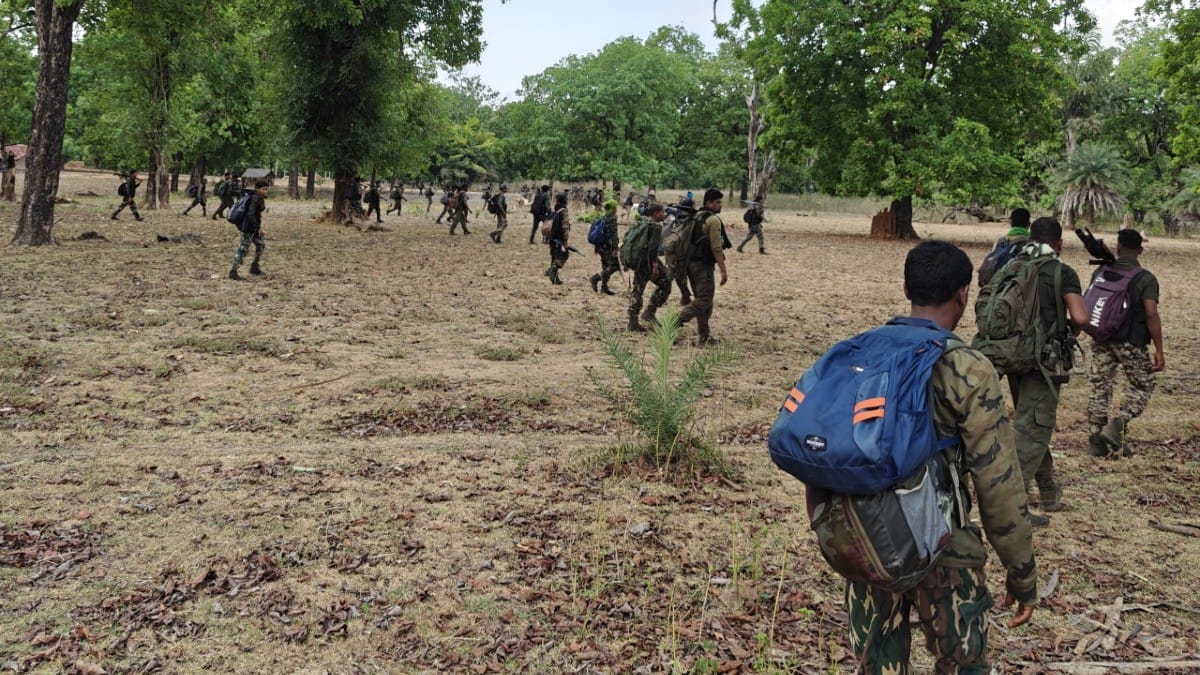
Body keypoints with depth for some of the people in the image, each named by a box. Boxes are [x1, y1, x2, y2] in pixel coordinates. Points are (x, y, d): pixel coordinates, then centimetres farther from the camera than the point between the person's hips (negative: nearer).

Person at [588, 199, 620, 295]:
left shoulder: (602, 218, 12)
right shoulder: (612, 218, -13)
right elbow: (613, 234, -19)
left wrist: (597, 247, 23)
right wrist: (615, 248, -20)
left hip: (601, 246, 9)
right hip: (608, 246, -9)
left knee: (606, 266, 15)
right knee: (614, 266, -5)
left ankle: (604, 287, 15)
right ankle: (596, 278, -12)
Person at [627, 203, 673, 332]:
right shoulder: (656, 226, -10)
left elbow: (627, 237, 20)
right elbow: (653, 246, -22)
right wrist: (655, 264, -22)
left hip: (637, 262, 9)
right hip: (648, 261, -9)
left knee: (637, 289, 12)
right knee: (665, 284, 5)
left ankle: (633, 322, 12)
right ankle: (649, 312, -1)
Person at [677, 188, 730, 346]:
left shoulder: (696, 217, 16)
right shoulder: (713, 219, -11)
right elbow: (716, 247, -16)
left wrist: (684, 267, 22)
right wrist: (723, 270, -15)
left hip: (690, 262, 9)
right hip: (703, 264, -9)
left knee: (701, 298, 13)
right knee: (705, 299, -8)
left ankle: (703, 336, 14)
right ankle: (676, 320, -19)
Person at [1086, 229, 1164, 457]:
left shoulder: (1100, 272, 3)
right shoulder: (1146, 279, -9)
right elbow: (1151, 315, -17)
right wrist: (1159, 351, -13)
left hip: (1102, 341, 4)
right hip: (1131, 343, -4)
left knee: (1100, 387, 10)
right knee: (1142, 387, 12)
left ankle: (1096, 441, 13)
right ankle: (1115, 426, -4)